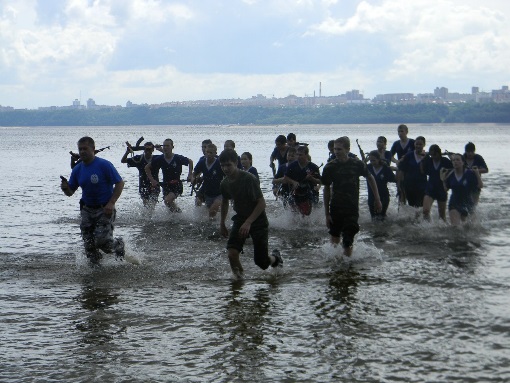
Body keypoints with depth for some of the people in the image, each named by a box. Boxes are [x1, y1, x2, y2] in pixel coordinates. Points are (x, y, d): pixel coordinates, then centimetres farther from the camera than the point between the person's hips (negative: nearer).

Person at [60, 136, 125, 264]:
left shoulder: (104, 165, -13)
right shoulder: (77, 169, 4)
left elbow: (120, 183, -11)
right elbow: (70, 192, 9)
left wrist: (111, 203, -19)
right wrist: (65, 188, -16)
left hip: (104, 209, -5)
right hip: (87, 209, 5)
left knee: (102, 241, -14)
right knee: (89, 244, 2)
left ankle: (119, 245, 18)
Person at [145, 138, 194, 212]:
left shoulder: (178, 158, -14)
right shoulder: (159, 159, -8)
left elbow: (190, 162, 6)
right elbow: (147, 167, 5)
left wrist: (190, 175, 1)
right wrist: (152, 180, 0)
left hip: (177, 185, -4)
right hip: (166, 185, 4)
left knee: (168, 200, -23)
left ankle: (177, 210, 1)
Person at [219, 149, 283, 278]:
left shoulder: (248, 179, -22)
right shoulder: (225, 183, -3)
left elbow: (261, 203, -23)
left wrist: (248, 222, -31)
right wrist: (222, 223, 20)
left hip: (258, 220, -4)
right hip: (240, 218, 4)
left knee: (261, 261, -1)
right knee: (232, 253, -21)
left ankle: (275, 257, 34)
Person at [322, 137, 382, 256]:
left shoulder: (357, 164, -3)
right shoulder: (330, 167, -2)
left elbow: (370, 178, 14)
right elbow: (326, 189, 4)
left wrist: (377, 199, 15)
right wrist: (327, 214, 2)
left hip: (352, 208, -1)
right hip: (335, 208, 1)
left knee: (347, 244, -8)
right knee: (335, 243, 6)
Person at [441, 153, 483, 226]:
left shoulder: (470, 173, -11)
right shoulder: (450, 175, -2)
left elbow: (480, 186, -11)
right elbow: (446, 188, 9)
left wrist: (477, 174, -20)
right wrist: (443, 180, -5)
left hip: (467, 203, -2)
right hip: (454, 204, 2)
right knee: (455, 226, -13)